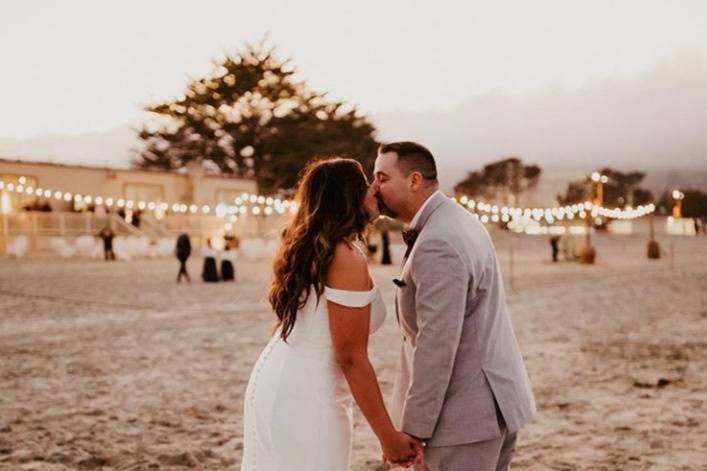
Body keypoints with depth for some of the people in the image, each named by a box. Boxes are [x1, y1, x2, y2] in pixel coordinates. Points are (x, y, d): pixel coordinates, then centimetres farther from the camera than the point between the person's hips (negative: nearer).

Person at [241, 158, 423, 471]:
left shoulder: (310, 247, 10)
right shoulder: (347, 257, -17)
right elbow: (352, 359, -18)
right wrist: (389, 436, -13)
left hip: (274, 380, 9)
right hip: (306, 394, -9)